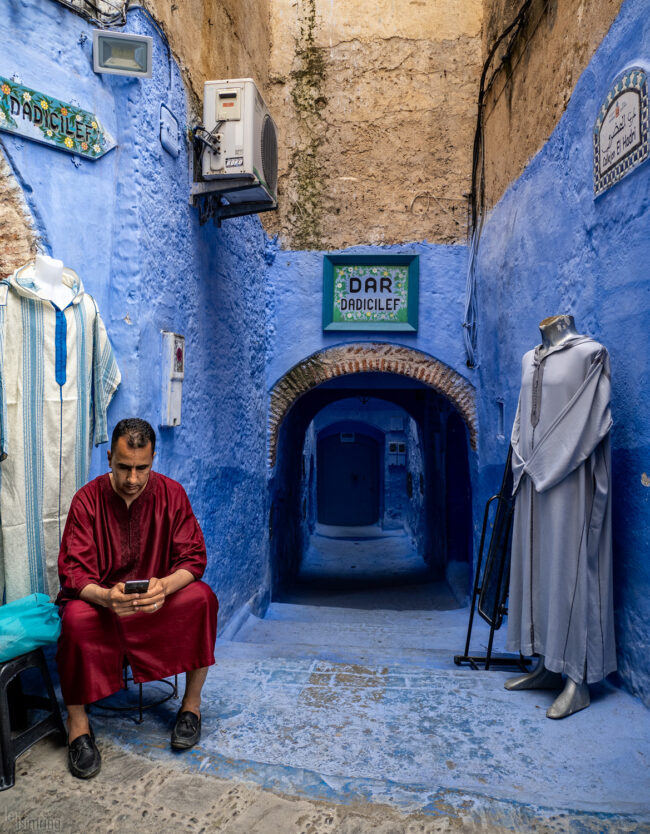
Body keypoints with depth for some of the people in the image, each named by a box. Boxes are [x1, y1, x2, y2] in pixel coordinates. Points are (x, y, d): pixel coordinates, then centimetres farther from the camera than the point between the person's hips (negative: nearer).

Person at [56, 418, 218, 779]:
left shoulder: (171, 493, -9)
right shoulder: (87, 499, -12)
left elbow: (193, 557, -11)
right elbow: (72, 571, -16)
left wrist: (165, 586, -33)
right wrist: (105, 597, -38)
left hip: (160, 600, 1)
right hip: (100, 598, -1)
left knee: (201, 598, -27)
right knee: (76, 618, -33)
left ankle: (192, 702, -9)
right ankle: (78, 722, -12)